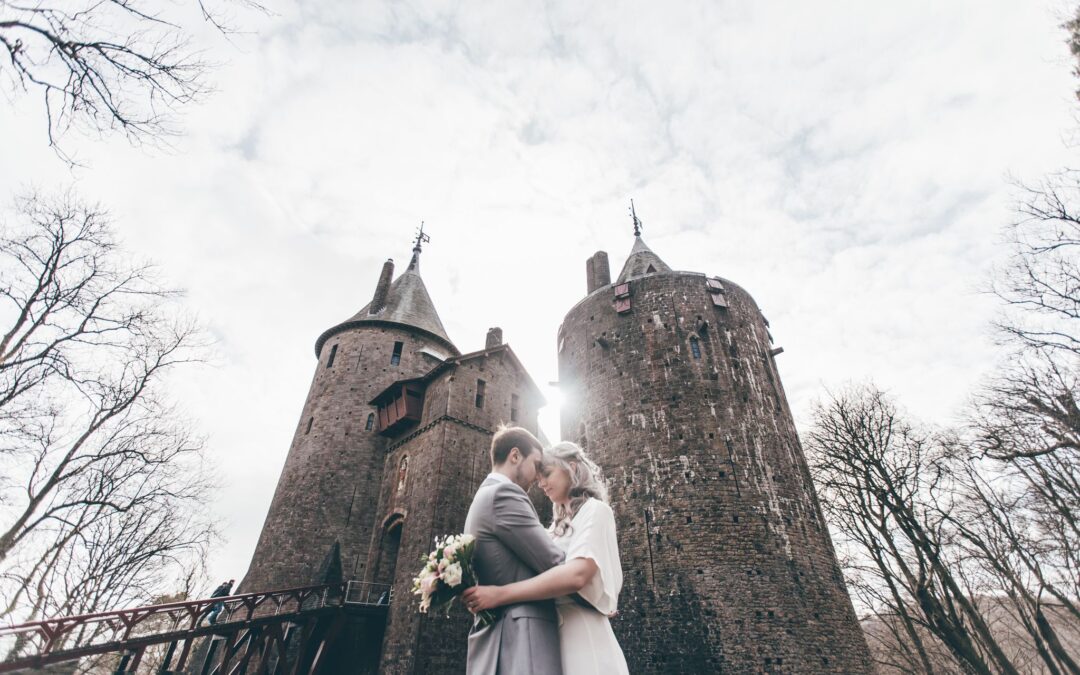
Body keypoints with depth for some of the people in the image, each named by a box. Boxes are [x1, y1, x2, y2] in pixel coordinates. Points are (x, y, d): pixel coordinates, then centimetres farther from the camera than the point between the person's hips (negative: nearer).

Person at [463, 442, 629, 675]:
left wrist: (499, 594, -24)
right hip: (552, 634, 7)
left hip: (581, 634, -7)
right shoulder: (558, 525, 20)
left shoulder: (595, 511, -6)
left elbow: (577, 575, -23)